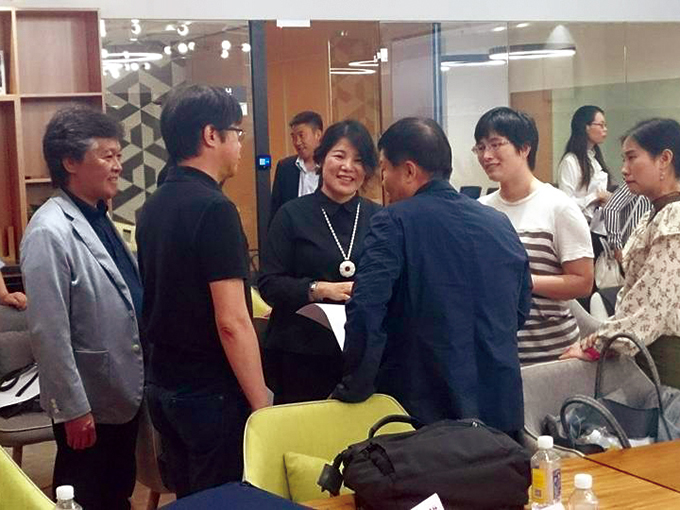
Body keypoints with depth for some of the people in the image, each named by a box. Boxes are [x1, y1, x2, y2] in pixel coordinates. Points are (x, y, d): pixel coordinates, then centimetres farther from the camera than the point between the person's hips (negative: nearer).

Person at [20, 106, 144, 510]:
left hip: (125, 393, 8)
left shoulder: (100, 219, 7)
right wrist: (73, 409, -20)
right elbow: (49, 333, -22)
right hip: (90, 406, -8)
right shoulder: (50, 233, -21)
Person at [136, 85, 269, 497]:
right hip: (211, 391, -8)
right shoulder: (214, 208, -18)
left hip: (163, 383, 8)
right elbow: (232, 322, -22)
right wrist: (262, 407, -16)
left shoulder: (154, 206, 7)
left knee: (188, 498, 18)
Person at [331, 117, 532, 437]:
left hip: (426, 411, -5)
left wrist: (355, 389, -11)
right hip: (501, 411, 5)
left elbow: (366, 311, -21)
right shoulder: (501, 224, 5)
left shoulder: (394, 222, -12)